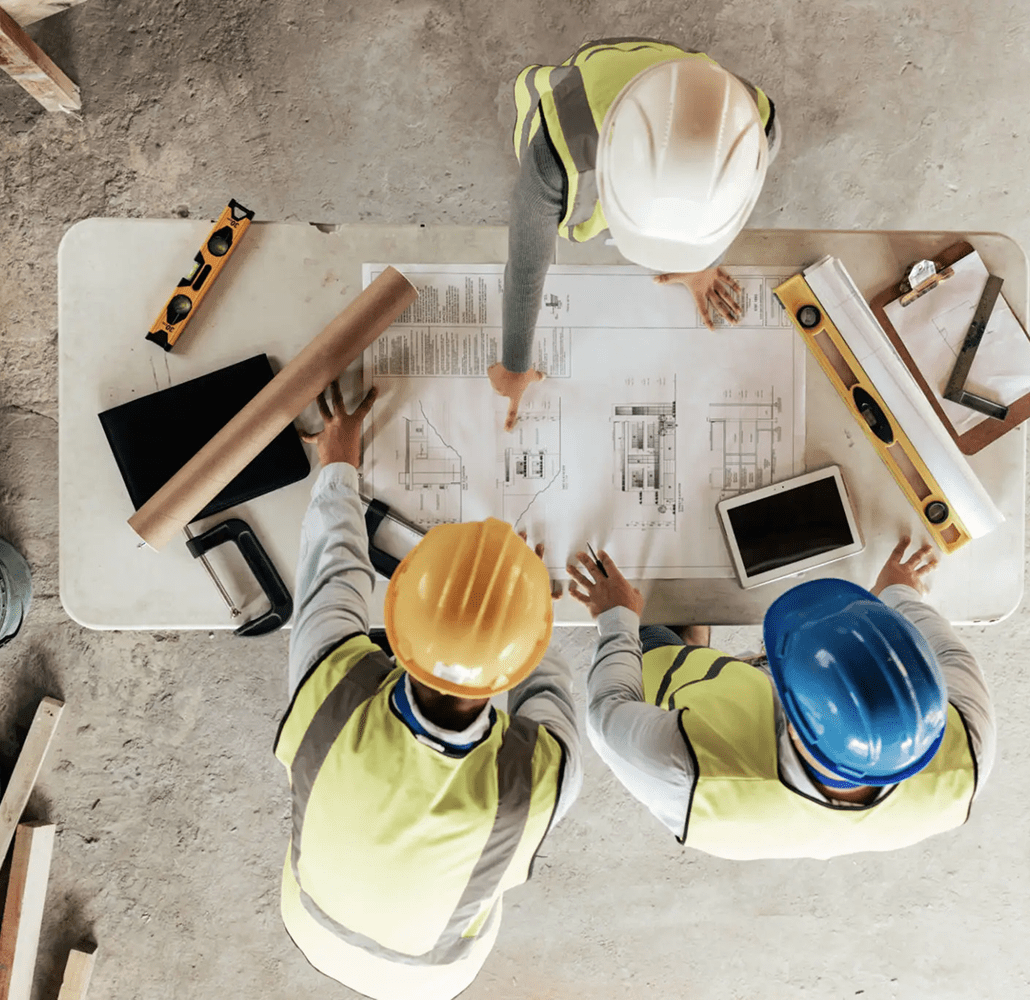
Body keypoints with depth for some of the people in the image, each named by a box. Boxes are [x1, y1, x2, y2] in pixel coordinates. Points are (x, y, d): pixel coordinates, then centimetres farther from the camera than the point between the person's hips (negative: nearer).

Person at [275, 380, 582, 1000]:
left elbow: (333, 568, -24)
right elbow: (548, 695, -20)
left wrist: (338, 466, -4)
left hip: (316, 919, 2)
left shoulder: (331, 686, -46)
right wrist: (523, 602, -2)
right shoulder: (543, 776, -46)